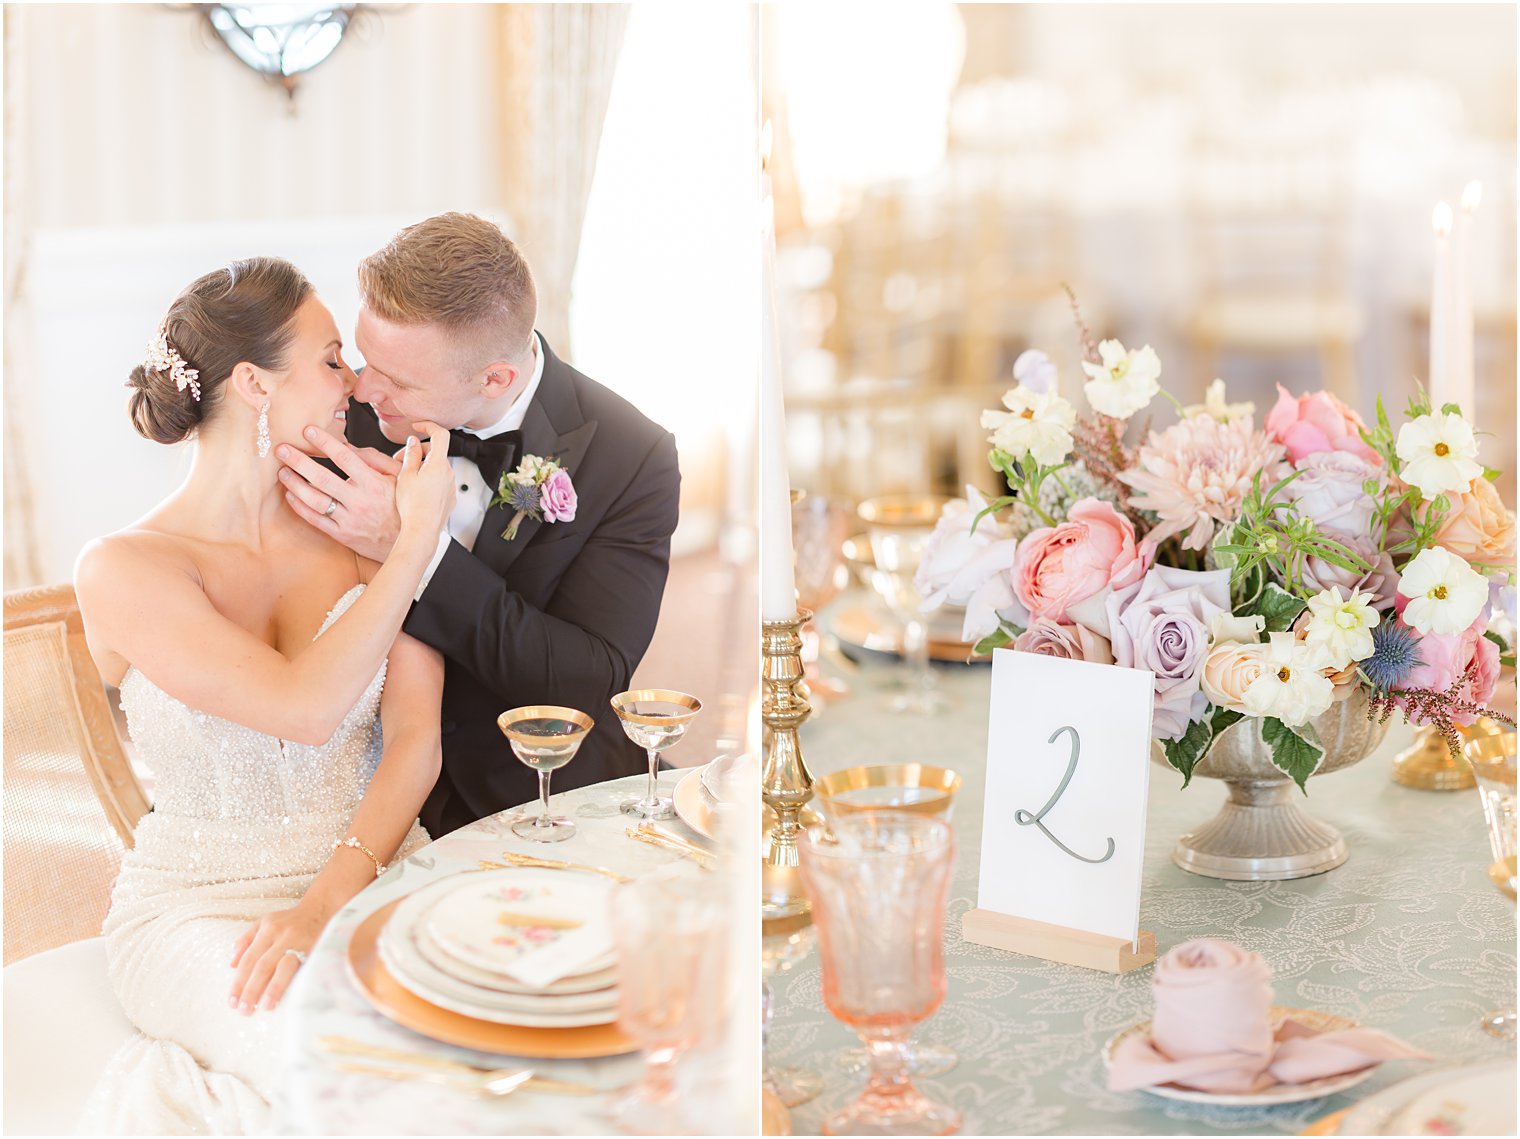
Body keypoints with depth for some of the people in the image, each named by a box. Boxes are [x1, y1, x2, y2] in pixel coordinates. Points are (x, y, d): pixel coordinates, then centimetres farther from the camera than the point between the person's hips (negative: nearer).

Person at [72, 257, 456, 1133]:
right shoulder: (123, 569, -9)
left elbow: (416, 737, -4)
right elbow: (306, 707, -22)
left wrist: (327, 899, -19)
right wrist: (419, 536, -15)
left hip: (373, 872, 4)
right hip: (201, 910, -4)